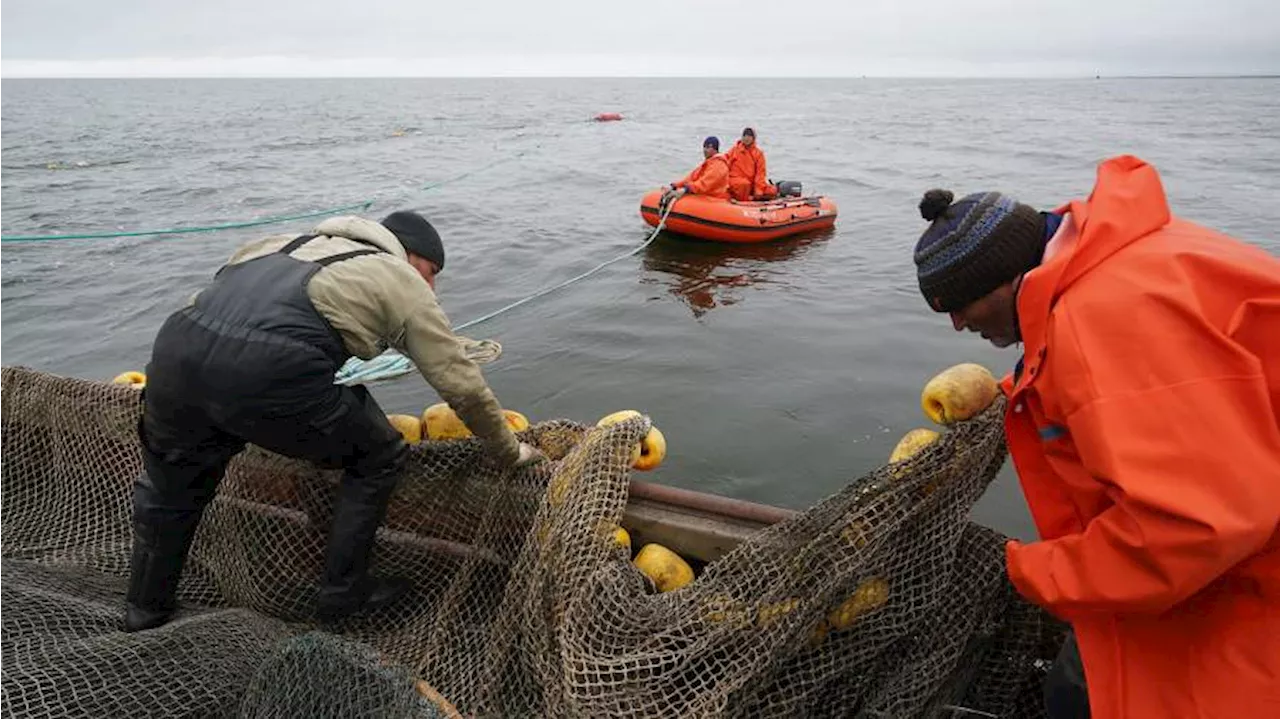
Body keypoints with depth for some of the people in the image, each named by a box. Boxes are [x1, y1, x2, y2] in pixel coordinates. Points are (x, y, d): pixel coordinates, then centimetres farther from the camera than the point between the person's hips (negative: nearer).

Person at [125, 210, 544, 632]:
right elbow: (463, 386, 16)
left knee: (169, 485, 33)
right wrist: (510, 453, 30)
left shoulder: (299, 243, 33)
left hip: (174, 348, 7)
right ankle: (343, 594, 30)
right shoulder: (406, 285, 16)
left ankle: (145, 608, 48)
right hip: (266, 374, -6)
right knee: (378, 459, 18)